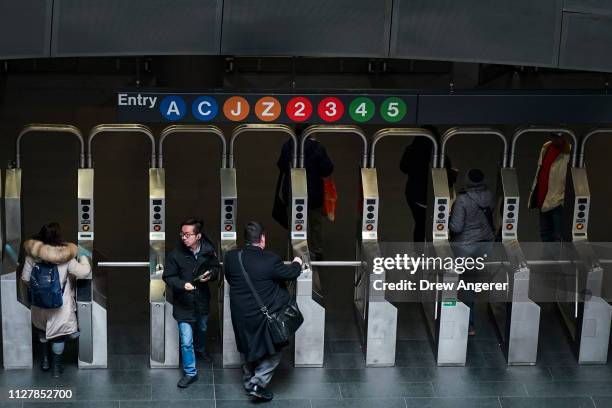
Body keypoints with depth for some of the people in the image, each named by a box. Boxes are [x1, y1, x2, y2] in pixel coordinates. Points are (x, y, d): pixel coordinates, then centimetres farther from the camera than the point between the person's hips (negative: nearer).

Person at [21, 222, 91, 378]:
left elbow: (25, 278, -4)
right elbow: (84, 272, -13)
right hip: (60, 305, -3)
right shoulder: (66, 257, -18)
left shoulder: (32, 254, -11)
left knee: (42, 330, 29)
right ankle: (56, 368, 23)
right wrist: (83, 257, 5)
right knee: (58, 335, 15)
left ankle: (44, 360, 38)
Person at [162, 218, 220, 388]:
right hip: (184, 303, -3)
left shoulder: (208, 250, -12)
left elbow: (216, 268, 5)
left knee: (202, 328, 30)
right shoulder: (175, 254, -19)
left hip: (202, 300, 3)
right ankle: (190, 373, 11)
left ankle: (201, 349, 60)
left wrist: (211, 274, -17)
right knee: (186, 341, -4)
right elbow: (168, 277, -11)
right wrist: (182, 284, -28)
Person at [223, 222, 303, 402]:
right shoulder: (271, 260, -23)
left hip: (241, 317, 4)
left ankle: (248, 382, 39)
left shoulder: (230, 257, -12)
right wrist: (297, 263, 16)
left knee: (248, 350, 26)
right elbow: (290, 274, -6)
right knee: (274, 350, 17)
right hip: (266, 317, -4)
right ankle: (257, 384, 9)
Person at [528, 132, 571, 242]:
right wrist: (534, 190, 21)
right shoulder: (545, 148, 10)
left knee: (558, 236, -5)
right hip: (542, 199, 8)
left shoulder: (569, 152, -13)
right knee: (545, 233, 17)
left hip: (558, 200, -8)